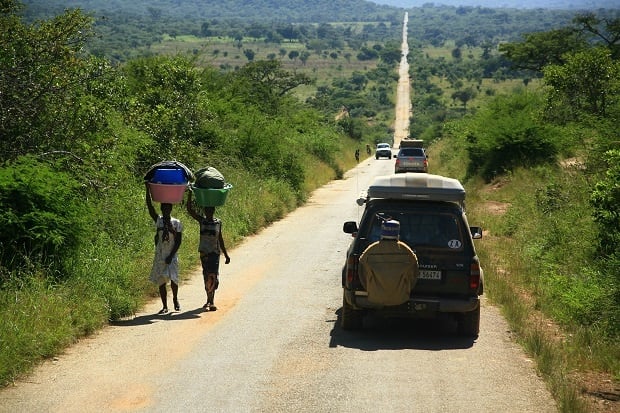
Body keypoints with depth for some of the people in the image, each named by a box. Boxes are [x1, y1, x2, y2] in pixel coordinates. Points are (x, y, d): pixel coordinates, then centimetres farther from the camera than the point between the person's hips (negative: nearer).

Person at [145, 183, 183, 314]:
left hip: (171, 256, -2)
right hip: (159, 255, 2)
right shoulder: (158, 220, 3)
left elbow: (178, 241, -2)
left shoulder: (176, 223, -1)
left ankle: (175, 299, 17)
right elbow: (149, 206, -8)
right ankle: (165, 306, 10)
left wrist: (171, 256, -11)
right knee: (161, 281, 2)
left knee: (173, 278, -10)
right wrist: (148, 190, -16)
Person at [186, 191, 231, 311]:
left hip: (215, 252, 0)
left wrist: (226, 254, 16)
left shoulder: (218, 222, 5)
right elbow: (190, 210, -9)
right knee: (207, 276, 2)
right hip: (204, 252, 0)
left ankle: (210, 301, -5)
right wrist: (190, 194, -16)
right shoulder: (201, 220, 2)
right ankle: (210, 300, 14)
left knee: (214, 276, -11)